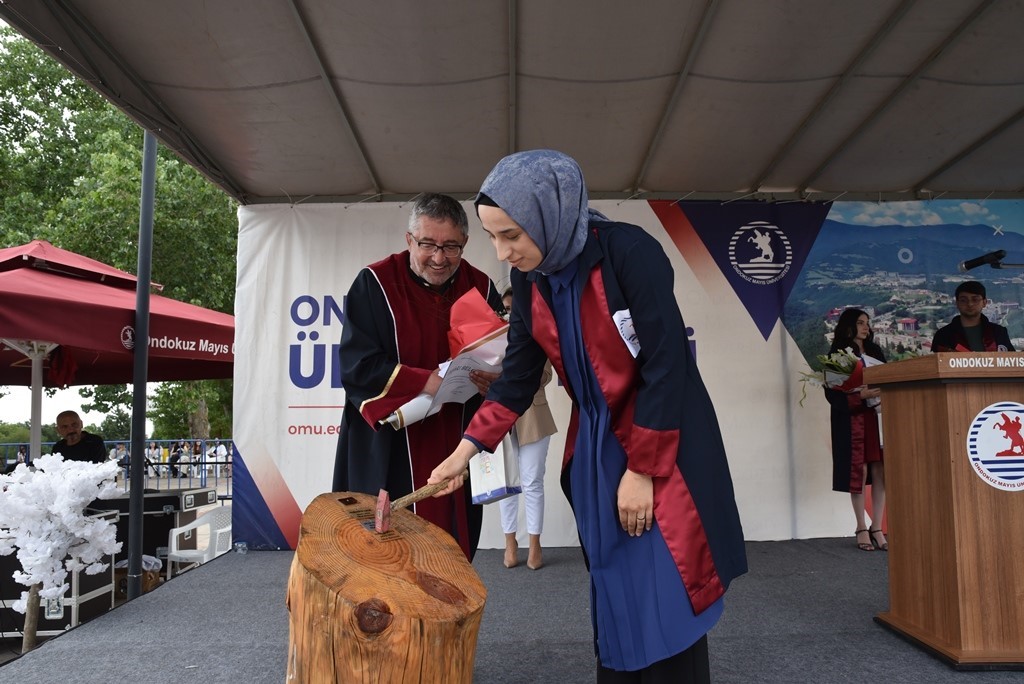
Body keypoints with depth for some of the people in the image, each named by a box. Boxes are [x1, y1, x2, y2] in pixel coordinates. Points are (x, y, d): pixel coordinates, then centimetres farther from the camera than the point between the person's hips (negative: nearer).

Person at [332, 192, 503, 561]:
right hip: (388, 455, -3)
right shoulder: (374, 284, -8)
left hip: (457, 449, 4)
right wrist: (425, 382, -24)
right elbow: (356, 364, -13)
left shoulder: (481, 289, 4)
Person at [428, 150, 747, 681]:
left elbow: (665, 369, -20)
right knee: (614, 594, 12)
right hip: (594, 447, 6)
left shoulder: (630, 252, -22)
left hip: (665, 444, -5)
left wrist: (641, 471, -16)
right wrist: (465, 450, -3)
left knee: (666, 598, 1)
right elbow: (517, 376, 4)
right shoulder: (528, 280, -3)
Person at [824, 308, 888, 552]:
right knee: (859, 471, -4)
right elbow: (833, 393, -8)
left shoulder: (875, 352, 17)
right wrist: (860, 395, -19)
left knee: (880, 471, -2)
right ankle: (861, 529, 7)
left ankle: (877, 529, 4)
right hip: (852, 420, -5)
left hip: (878, 417, 5)